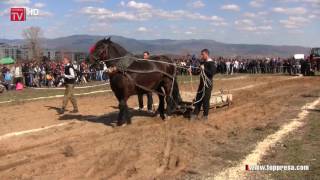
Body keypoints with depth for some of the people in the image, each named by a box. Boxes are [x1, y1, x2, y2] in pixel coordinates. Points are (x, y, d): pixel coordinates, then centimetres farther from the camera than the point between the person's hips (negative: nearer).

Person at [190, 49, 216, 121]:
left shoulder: (212, 63, -11)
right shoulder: (203, 63, 12)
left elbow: (212, 73, -23)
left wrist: (204, 69, -25)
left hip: (208, 84, -8)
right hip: (202, 83, 8)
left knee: (205, 100, 0)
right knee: (198, 99, 9)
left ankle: (205, 115, 12)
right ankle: (195, 114, 15)